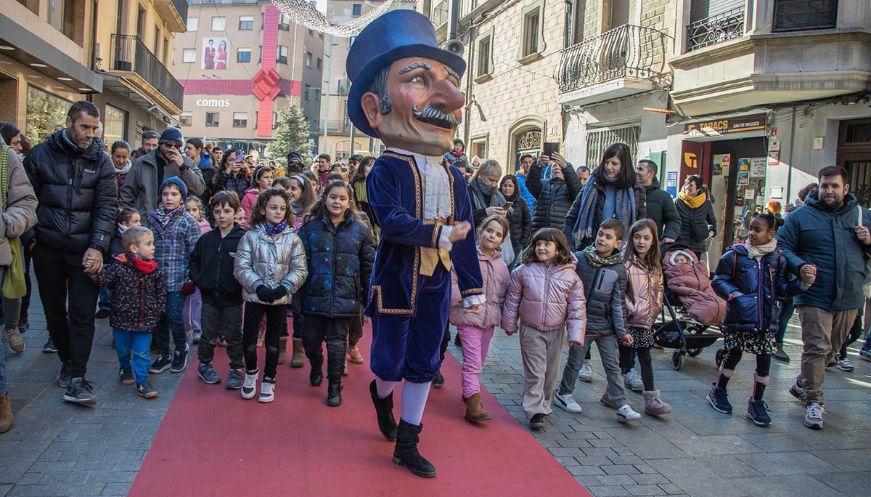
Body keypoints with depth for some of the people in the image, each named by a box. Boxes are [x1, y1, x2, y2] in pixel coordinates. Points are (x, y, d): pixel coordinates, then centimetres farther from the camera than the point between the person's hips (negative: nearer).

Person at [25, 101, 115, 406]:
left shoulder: (101, 161, 1)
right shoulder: (40, 155, 2)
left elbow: (107, 206, -3)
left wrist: (98, 246, -12)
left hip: (85, 251, -1)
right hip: (47, 248, 1)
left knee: (83, 314, -4)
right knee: (54, 310, 12)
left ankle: (76, 379, -1)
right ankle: (67, 361, 31)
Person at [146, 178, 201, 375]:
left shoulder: (188, 221, -3)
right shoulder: (153, 217, 9)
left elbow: (195, 252, -4)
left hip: (177, 278, -4)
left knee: (174, 317, -5)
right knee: (158, 317, 8)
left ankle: (181, 350, 19)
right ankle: (163, 355, 23)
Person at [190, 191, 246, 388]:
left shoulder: (243, 239, -11)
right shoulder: (206, 239, 2)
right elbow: (194, 260, 15)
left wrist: (241, 285, -16)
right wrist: (198, 280, 3)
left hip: (233, 299, -3)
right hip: (209, 297, 3)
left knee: (234, 337, 8)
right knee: (208, 335, 14)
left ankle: (236, 370, 21)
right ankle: (204, 365, 32)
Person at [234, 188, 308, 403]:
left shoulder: (292, 238, -1)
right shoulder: (251, 236, -3)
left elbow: (300, 270, -3)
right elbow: (241, 267, -6)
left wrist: (284, 288, -17)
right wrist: (259, 286, -17)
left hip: (280, 298, 1)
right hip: (255, 295, -1)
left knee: (273, 340, 11)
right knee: (248, 338, -2)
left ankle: (268, 380, 27)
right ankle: (251, 371, 26)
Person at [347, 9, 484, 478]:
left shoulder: (453, 175, 3)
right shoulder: (386, 169, -12)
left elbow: (464, 237, 5)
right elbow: (391, 221, -26)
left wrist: (472, 288, 5)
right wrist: (439, 235, -28)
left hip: (437, 281, 5)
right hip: (396, 277, -5)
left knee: (423, 363, 10)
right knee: (391, 361, 8)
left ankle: (407, 444, 23)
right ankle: (382, 396, 45)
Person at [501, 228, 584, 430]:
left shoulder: (570, 275, -7)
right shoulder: (523, 271, -7)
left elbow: (577, 307, -5)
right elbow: (512, 299, 3)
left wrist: (576, 334, -8)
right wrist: (510, 324, 6)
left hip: (556, 331, 2)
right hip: (531, 330, -2)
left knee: (551, 372, 14)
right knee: (535, 372, -4)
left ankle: (544, 404, 32)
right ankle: (535, 411, 1)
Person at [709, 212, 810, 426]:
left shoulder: (777, 258, 5)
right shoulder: (735, 254, -4)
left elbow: (782, 288, 9)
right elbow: (718, 280, -2)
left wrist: (802, 283, -7)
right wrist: (734, 295, -16)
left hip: (766, 320, 3)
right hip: (739, 318, -3)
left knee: (764, 361, 6)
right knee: (733, 356, 8)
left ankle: (756, 403, 22)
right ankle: (718, 391, 29)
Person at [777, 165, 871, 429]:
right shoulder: (800, 216, -1)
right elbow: (782, 246, -3)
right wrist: (800, 267, -20)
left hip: (849, 297, 4)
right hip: (814, 296, -4)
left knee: (832, 348, 16)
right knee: (816, 348, -8)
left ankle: (802, 385, 36)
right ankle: (813, 402, 2)